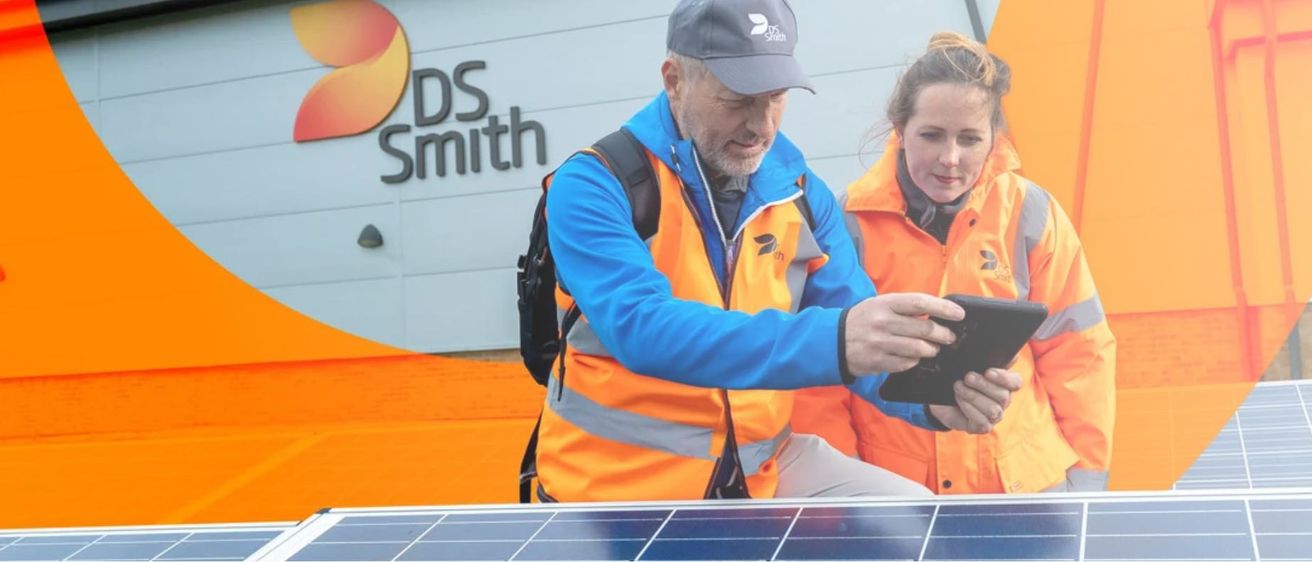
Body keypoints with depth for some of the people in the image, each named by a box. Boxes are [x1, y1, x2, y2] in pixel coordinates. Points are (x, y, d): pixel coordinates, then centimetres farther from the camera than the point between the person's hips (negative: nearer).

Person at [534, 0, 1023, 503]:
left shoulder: (803, 195, 2)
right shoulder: (594, 186, -16)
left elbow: (861, 342, -1)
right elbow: (642, 329, -32)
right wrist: (831, 340, -44)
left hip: (762, 470, 4)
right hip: (620, 483, -4)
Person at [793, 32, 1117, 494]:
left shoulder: (1029, 213, -3)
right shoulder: (851, 221, -7)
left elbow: (1076, 351, 3)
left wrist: (1085, 475, 0)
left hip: (1027, 485, 1)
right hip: (893, 497, -1)